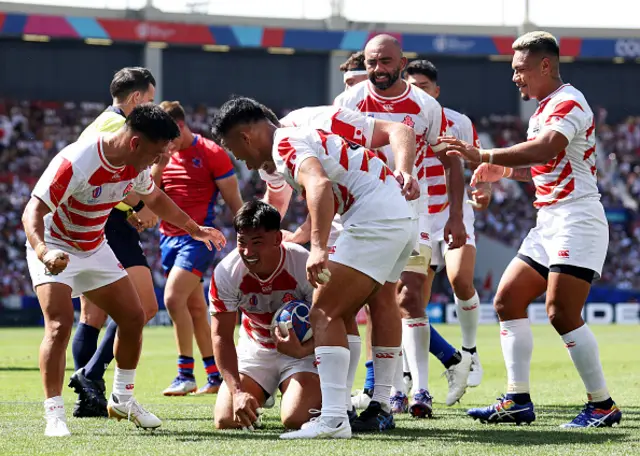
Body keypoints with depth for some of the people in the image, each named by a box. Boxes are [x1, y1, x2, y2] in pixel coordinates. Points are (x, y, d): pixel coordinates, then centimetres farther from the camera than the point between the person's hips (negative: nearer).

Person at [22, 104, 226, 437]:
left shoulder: (135, 166, -8)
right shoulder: (76, 163, -33)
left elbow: (154, 198, 16)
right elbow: (32, 213, -34)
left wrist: (194, 229, 24)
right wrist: (44, 252, -52)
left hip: (95, 248, 7)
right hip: (54, 247, -7)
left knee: (133, 317, 5)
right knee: (60, 324, -24)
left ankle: (123, 400, 24)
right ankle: (54, 416, -20)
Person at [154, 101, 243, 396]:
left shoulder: (211, 153, -6)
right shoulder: (164, 156, 11)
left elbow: (234, 201, -4)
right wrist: (159, 165, -9)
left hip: (198, 237, -7)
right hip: (169, 237, 7)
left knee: (173, 298, -20)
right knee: (196, 309, 10)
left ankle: (186, 374, -14)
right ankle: (216, 376, 16)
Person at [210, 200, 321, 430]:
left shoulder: (305, 265, -26)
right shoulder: (226, 272, -19)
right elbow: (221, 336, -14)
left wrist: (302, 350, -40)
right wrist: (237, 391, -25)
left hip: (303, 349, -3)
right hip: (255, 349, 3)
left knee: (295, 419, -26)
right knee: (226, 420, -14)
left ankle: (322, 395, 12)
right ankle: (260, 395, 22)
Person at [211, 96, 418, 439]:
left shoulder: (285, 145, -9)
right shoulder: (304, 136, 22)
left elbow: (319, 184, -29)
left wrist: (318, 247, -40)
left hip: (374, 221, -11)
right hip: (402, 220, 11)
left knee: (325, 314, -12)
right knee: (342, 314, 19)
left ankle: (333, 419, -23)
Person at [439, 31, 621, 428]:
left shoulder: (568, 102, -13)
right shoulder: (544, 109, 18)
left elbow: (545, 149, -31)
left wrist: (484, 155, -33)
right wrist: (503, 171, 16)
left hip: (577, 220, -10)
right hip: (549, 223, 10)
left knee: (562, 313, -16)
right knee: (508, 300, 5)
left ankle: (603, 406, -7)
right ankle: (517, 401, 7)